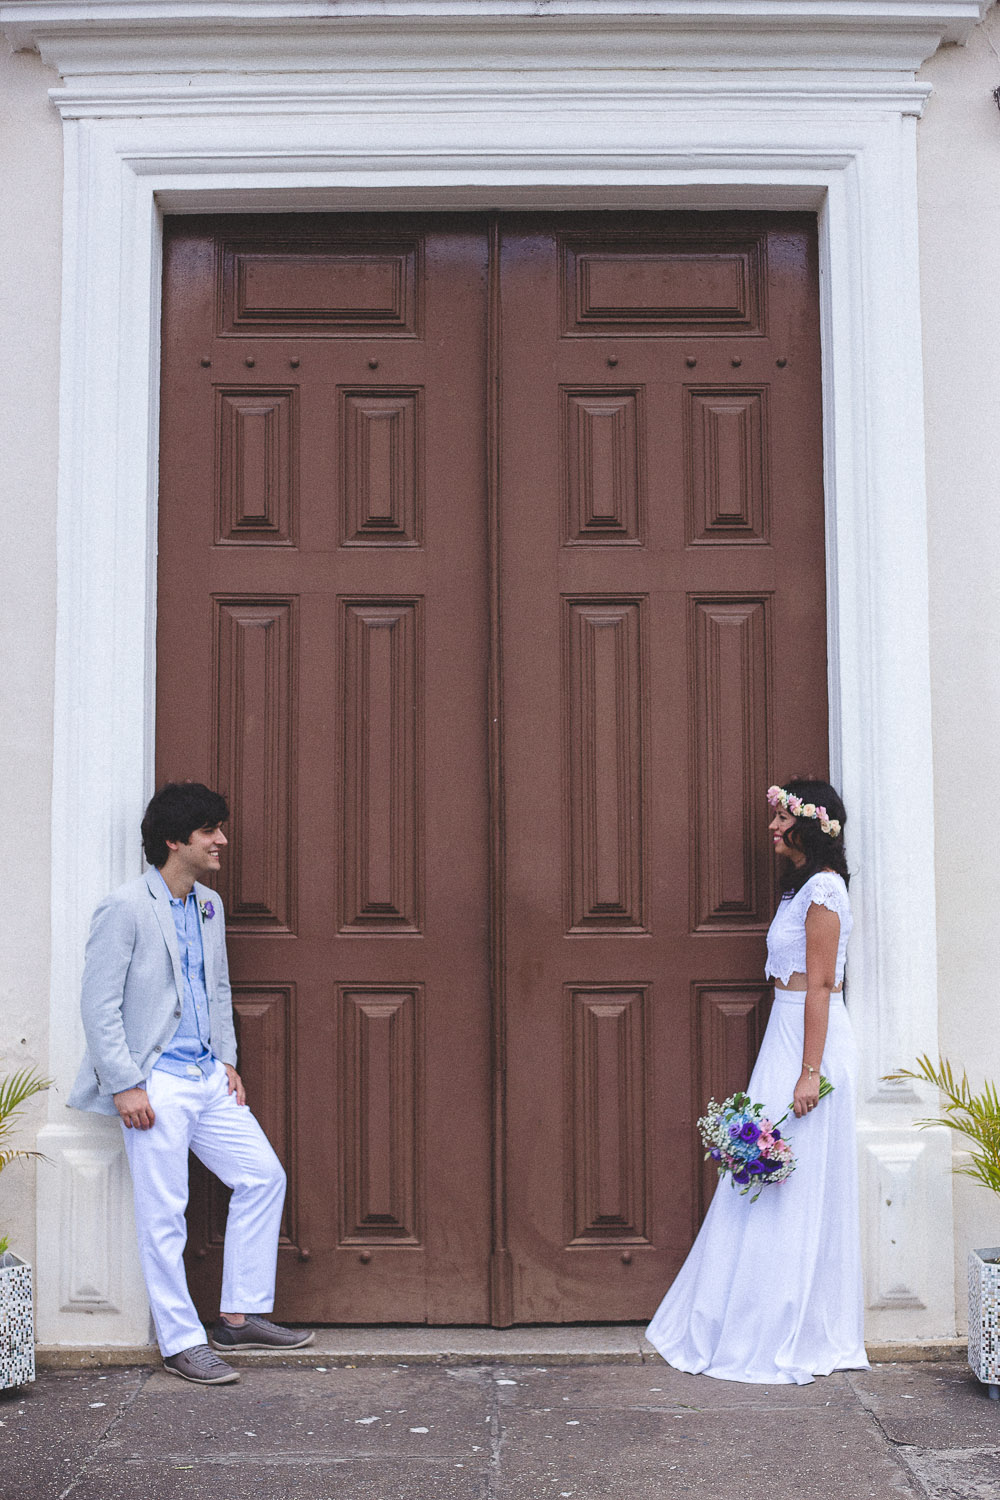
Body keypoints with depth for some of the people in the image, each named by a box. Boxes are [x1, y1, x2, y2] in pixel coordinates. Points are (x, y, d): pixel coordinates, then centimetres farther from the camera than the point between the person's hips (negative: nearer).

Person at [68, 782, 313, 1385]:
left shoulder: (210, 905, 11)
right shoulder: (125, 907, -13)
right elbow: (99, 1004, -14)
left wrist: (228, 1061, 12)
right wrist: (125, 1085, -16)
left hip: (207, 1076, 8)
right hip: (155, 1083, -8)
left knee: (264, 1177, 8)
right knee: (164, 1214, -1)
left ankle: (240, 1316, 19)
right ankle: (182, 1342, 12)